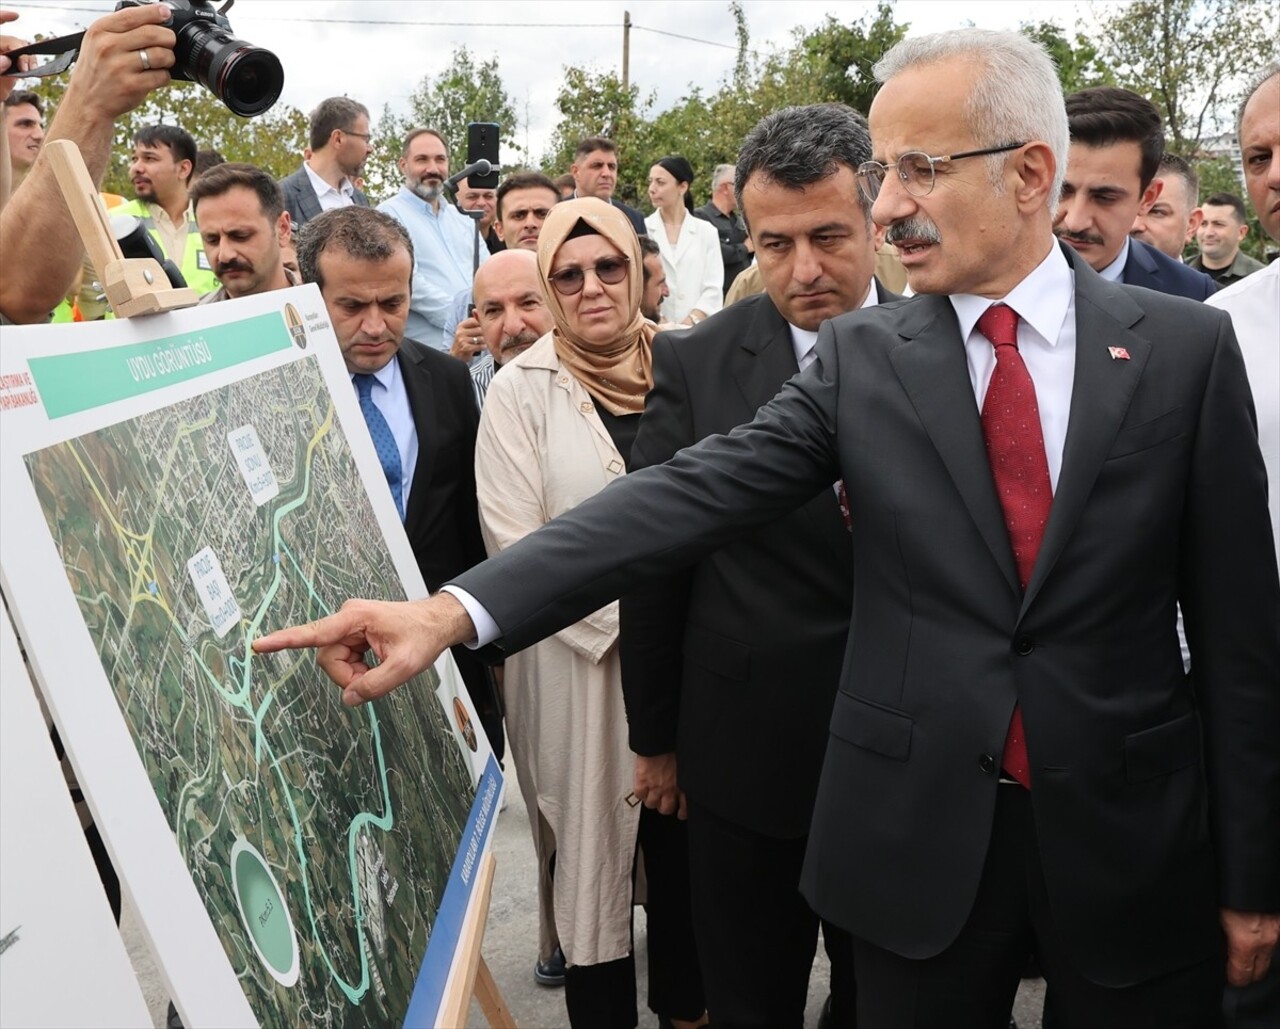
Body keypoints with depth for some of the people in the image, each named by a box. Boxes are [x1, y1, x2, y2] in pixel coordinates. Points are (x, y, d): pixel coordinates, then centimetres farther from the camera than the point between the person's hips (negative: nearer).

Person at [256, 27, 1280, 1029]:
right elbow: (689, 494, -13)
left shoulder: (1186, 347, -4)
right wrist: (456, 609, -25)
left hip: (1136, 838, 0)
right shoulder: (860, 356, -1)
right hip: (918, 834, 1)